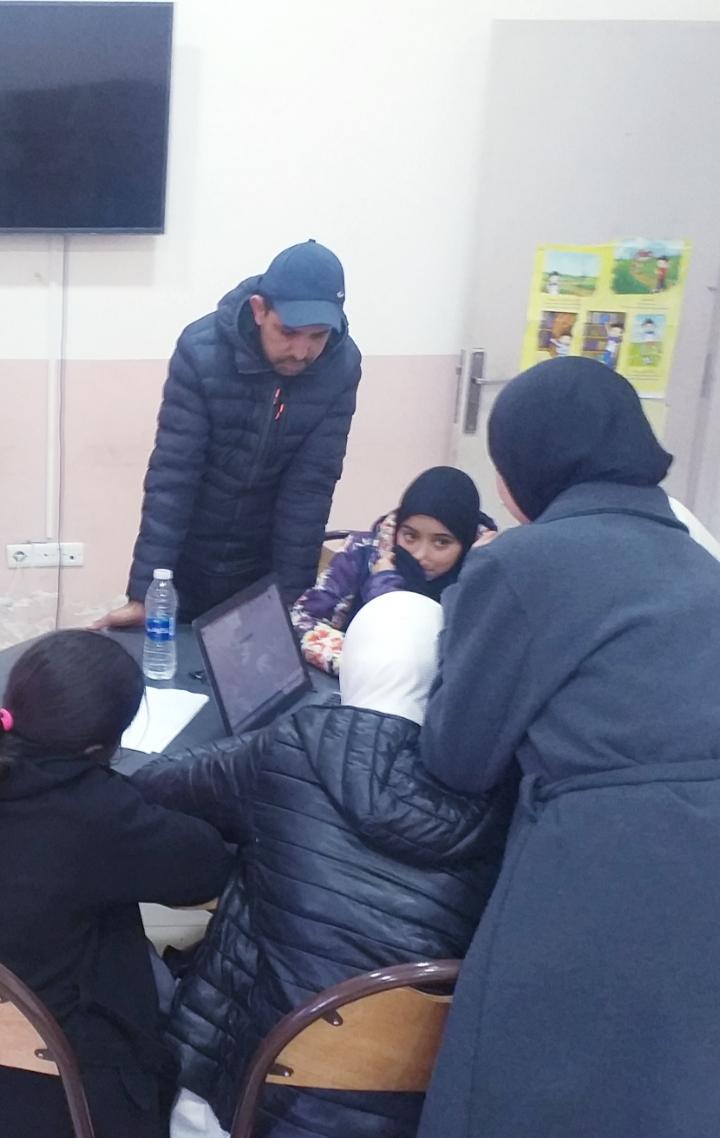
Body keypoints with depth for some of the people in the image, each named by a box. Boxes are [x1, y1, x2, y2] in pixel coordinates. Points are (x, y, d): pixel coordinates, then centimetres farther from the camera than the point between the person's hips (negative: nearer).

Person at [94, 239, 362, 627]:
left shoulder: (342, 366, -16)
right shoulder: (201, 351, -23)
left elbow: (311, 484, -14)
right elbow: (172, 474, -22)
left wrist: (293, 593, -15)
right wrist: (143, 591, -24)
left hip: (266, 563, 2)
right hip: (189, 559, -1)